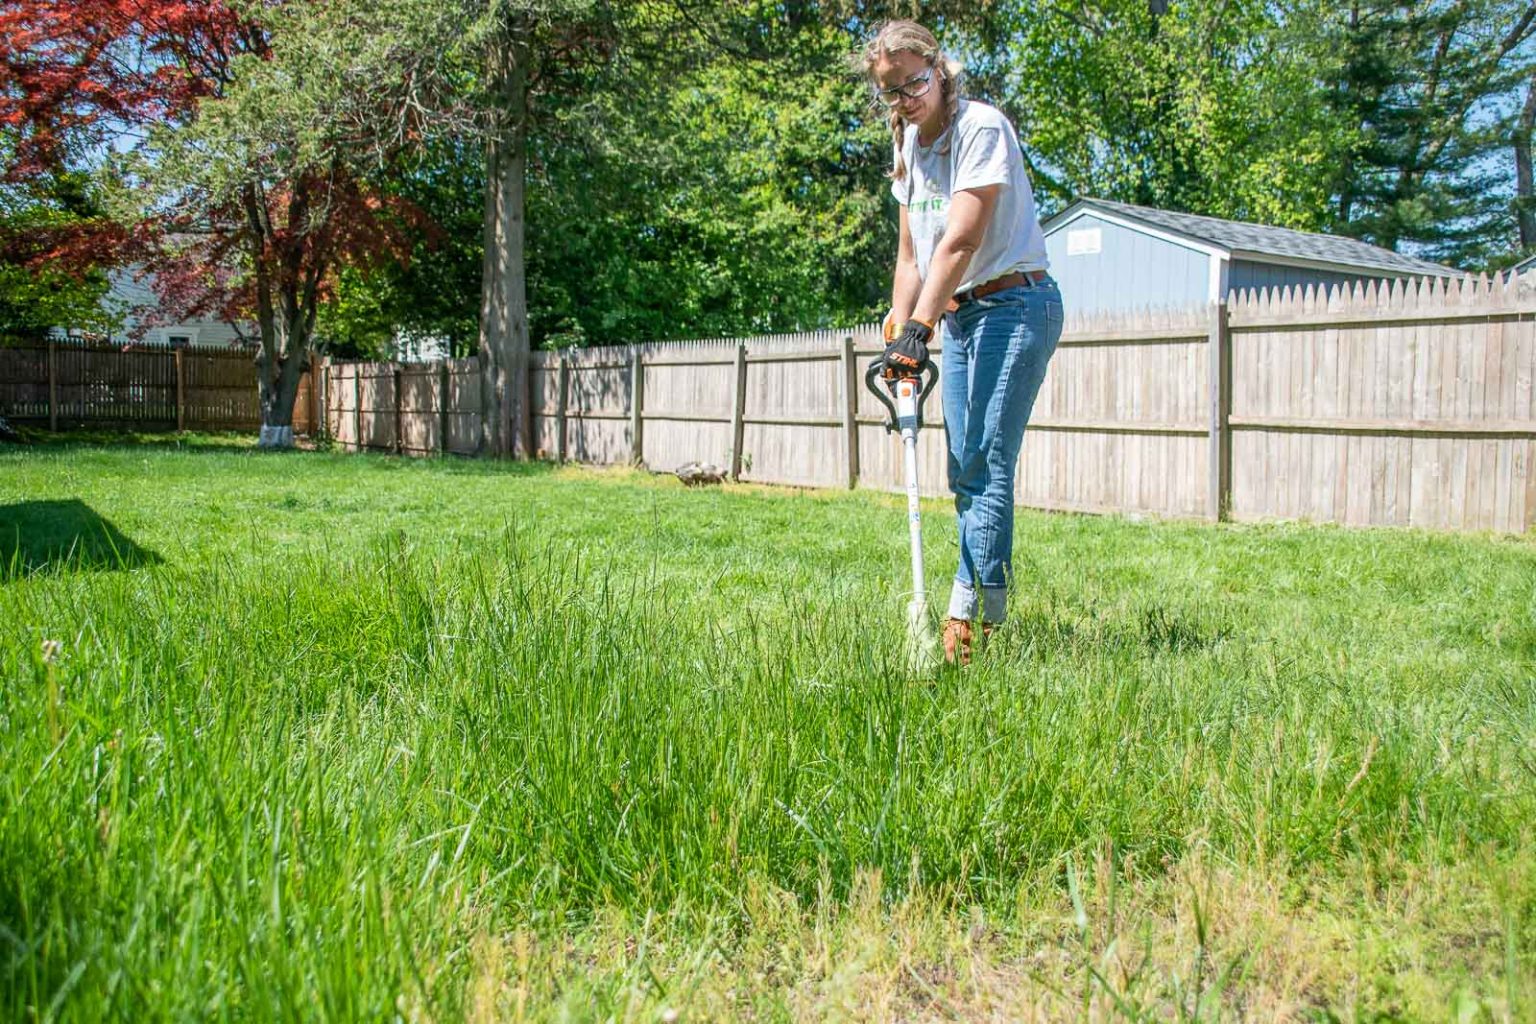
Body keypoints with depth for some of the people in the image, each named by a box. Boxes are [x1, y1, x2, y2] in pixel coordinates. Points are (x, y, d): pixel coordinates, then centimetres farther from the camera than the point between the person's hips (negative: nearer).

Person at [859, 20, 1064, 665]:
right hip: (956, 315, 9)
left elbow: (963, 239, -21)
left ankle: (967, 624, -16)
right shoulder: (908, 144, 13)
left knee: (985, 464, -15)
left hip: (1014, 304, -8)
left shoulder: (981, 126, -12)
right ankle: (988, 611, 11)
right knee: (964, 472, 6)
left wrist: (918, 327, -26)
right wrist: (897, 334, 6)